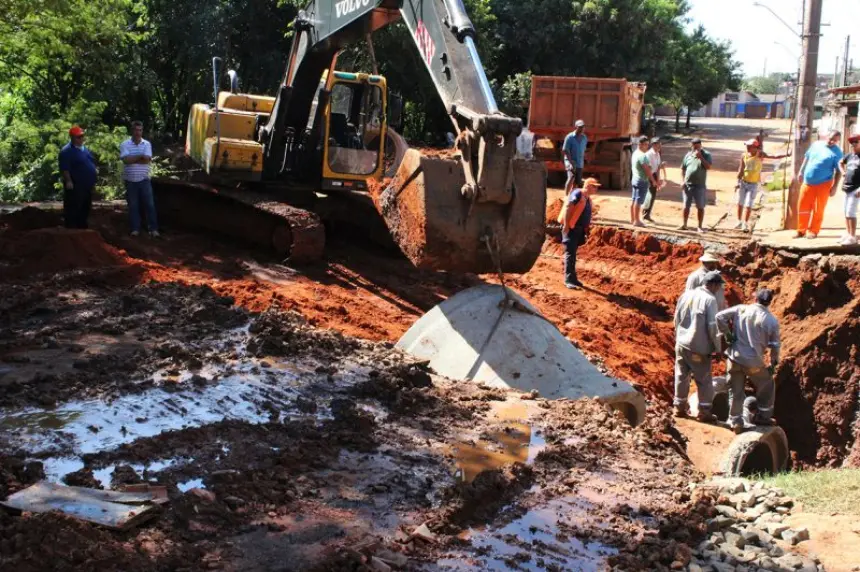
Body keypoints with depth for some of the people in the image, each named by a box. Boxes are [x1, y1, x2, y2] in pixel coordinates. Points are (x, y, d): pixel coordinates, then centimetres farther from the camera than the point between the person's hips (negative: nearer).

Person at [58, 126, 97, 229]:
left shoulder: (85, 148, 15)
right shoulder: (67, 151, -14)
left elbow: (90, 163, 26)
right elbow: (64, 169, -20)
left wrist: (95, 171, 14)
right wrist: (68, 181, -26)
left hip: (87, 186, 9)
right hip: (75, 187, -9)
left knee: (85, 210, 17)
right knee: (73, 211, -6)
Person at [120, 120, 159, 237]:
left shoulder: (147, 144, 2)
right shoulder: (125, 144, -2)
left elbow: (147, 160, -12)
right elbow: (125, 159, -17)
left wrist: (132, 159, -11)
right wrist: (140, 156, -12)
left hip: (144, 179, 0)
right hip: (130, 180, 0)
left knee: (150, 204, 0)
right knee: (133, 205, 6)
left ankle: (153, 229, 5)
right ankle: (135, 228, 14)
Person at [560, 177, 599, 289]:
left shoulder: (588, 198, 15)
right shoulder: (577, 194, -13)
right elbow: (567, 208, -19)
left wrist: (586, 229, 18)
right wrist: (566, 226, -23)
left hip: (579, 229, 9)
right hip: (570, 228, -9)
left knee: (573, 254, 13)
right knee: (570, 253, -9)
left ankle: (573, 278, 19)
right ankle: (568, 279, -9)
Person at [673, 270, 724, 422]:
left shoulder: (686, 295, 4)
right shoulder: (710, 300, -14)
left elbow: (677, 319, 12)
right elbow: (713, 326, -15)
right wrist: (717, 347, -4)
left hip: (681, 344, 6)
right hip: (699, 347, -6)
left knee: (681, 376, 15)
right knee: (704, 380, 7)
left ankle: (680, 407, 24)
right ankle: (704, 411, 11)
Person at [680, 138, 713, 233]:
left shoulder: (706, 155, -2)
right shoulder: (688, 155, 7)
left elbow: (708, 166, -16)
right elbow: (683, 169, 14)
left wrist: (700, 157, -21)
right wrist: (683, 180, 4)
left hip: (700, 186, -3)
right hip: (688, 185, 3)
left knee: (700, 207, 2)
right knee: (686, 206, 8)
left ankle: (700, 226, 11)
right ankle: (684, 225, 18)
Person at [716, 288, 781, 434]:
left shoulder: (741, 309, -5)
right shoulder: (772, 321, -7)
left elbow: (720, 317, -10)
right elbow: (775, 346, -1)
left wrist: (727, 335, -1)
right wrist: (773, 363, 12)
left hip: (735, 358, 2)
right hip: (754, 362, -2)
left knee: (735, 391, 14)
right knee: (766, 386, 23)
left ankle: (736, 422, 18)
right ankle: (763, 416, 29)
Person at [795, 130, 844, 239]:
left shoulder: (837, 152, -7)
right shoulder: (816, 144, 6)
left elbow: (838, 171, -8)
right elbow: (807, 158, 18)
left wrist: (835, 187, -12)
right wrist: (801, 172, 14)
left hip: (823, 184, -4)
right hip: (808, 182, 4)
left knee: (818, 209, 1)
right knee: (802, 207, 6)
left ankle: (813, 231, 12)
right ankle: (801, 230, 15)